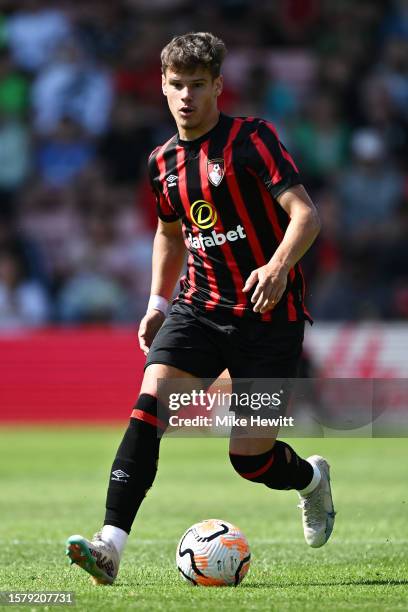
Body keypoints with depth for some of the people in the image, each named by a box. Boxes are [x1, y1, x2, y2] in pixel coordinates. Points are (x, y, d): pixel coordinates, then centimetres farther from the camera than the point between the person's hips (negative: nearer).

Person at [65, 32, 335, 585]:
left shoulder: (251, 138, -10)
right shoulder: (164, 162, 10)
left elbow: (306, 215, -18)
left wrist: (279, 266, -35)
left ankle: (311, 478, 34)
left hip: (268, 313, -5)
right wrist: (158, 303, 18)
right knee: (151, 403, -20)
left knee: (249, 456, -3)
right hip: (200, 306, 5)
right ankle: (111, 544, -27)